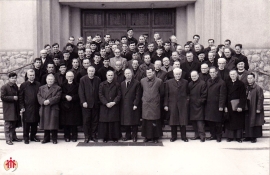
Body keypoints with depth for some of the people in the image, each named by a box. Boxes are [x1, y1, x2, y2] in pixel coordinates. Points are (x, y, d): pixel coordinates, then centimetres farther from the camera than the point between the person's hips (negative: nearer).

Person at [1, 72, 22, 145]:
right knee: (8, 124, -2)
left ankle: (13, 137, 25)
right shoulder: (4, 87, -10)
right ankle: (8, 139, 4)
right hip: (8, 109, -7)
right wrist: (13, 98, -19)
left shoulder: (15, 86, 11)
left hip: (15, 108, 7)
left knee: (14, 124, 13)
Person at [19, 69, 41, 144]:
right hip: (27, 108, -3)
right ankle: (26, 138, 14)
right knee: (26, 124, 3)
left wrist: (40, 106, 4)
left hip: (36, 107, 3)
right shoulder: (23, 85, -1)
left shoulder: (38, 84, 6)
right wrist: (22, 107, -7)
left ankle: (33, 136, 24)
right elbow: (20, 97, 0)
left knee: (35, 123, 10)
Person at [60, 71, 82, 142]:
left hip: (74, 106, -1)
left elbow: (78, 95, -2)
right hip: (65, 106, 1)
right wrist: (66, 96, -15)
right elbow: (61, 94, 3)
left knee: (74, 122, -2)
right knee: (66, 122, 0)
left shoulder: (76, 85, 7)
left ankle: (74, 136, 5)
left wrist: (72, 97, -16)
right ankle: (67, 136, 8)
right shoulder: (63, 85, 12)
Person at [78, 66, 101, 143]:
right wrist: (83, 101, -12)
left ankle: (94, 135, 15)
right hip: (86, 103, -2)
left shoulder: (98, 80, 7)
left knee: (95, 120, 6)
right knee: (86, 121, 2)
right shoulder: (83, 79, 0)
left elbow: (99, 91, 7)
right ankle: (87, 136, 9)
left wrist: (99, 101, -1)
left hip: (95, 104, 2)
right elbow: (81, 92, -4)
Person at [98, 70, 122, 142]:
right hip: (104, 106, 0)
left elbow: (119, 95, 2)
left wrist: (114, 102, -13)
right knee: (105, 122, 0)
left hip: (114, 106, 0)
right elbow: (100, 95, -1)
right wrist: (106, 103, -12)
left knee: (114, 122, 1)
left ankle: (115, 137, 9)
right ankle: (105, 137, 8)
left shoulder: (117, 85, 7)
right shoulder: (102, 84, 6)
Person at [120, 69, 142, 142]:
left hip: (133, 106, -4)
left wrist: (135, 104, -12)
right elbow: (121, 95, 11)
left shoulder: (136, 83, -1)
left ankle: (134, 136, 11)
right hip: (124, 106, 4)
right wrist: (121, 105, 2)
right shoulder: (122, 84, 13)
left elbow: (138, 95, -5)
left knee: (134, 122, 1)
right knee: (126, 122, 7)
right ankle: (128, 135, 18)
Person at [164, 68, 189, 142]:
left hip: (183, 105, 0)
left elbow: (187, 93, 11)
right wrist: (166, 105, -1)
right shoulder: (168, 82, 6)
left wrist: (186, 100, 0)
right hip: (172, 104, 0)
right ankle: (173, 136, 14)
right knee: (173, 122, 4)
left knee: (183, 121, 1)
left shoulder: (185, 82, 8)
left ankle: (183, 137, 10)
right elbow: (166, 95, 4)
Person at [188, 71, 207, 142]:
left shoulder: (202, 83, -6)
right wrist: (189, 100, 8)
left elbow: (204, 95, -9)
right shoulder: (190, 84, 14)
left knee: (200, 121, -10)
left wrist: (200, 101, -13)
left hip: (199, 105, -7)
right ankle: (197, 134, 19)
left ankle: (202, 136, -7)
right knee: (193, 120, 10)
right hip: (192, 105, 7)